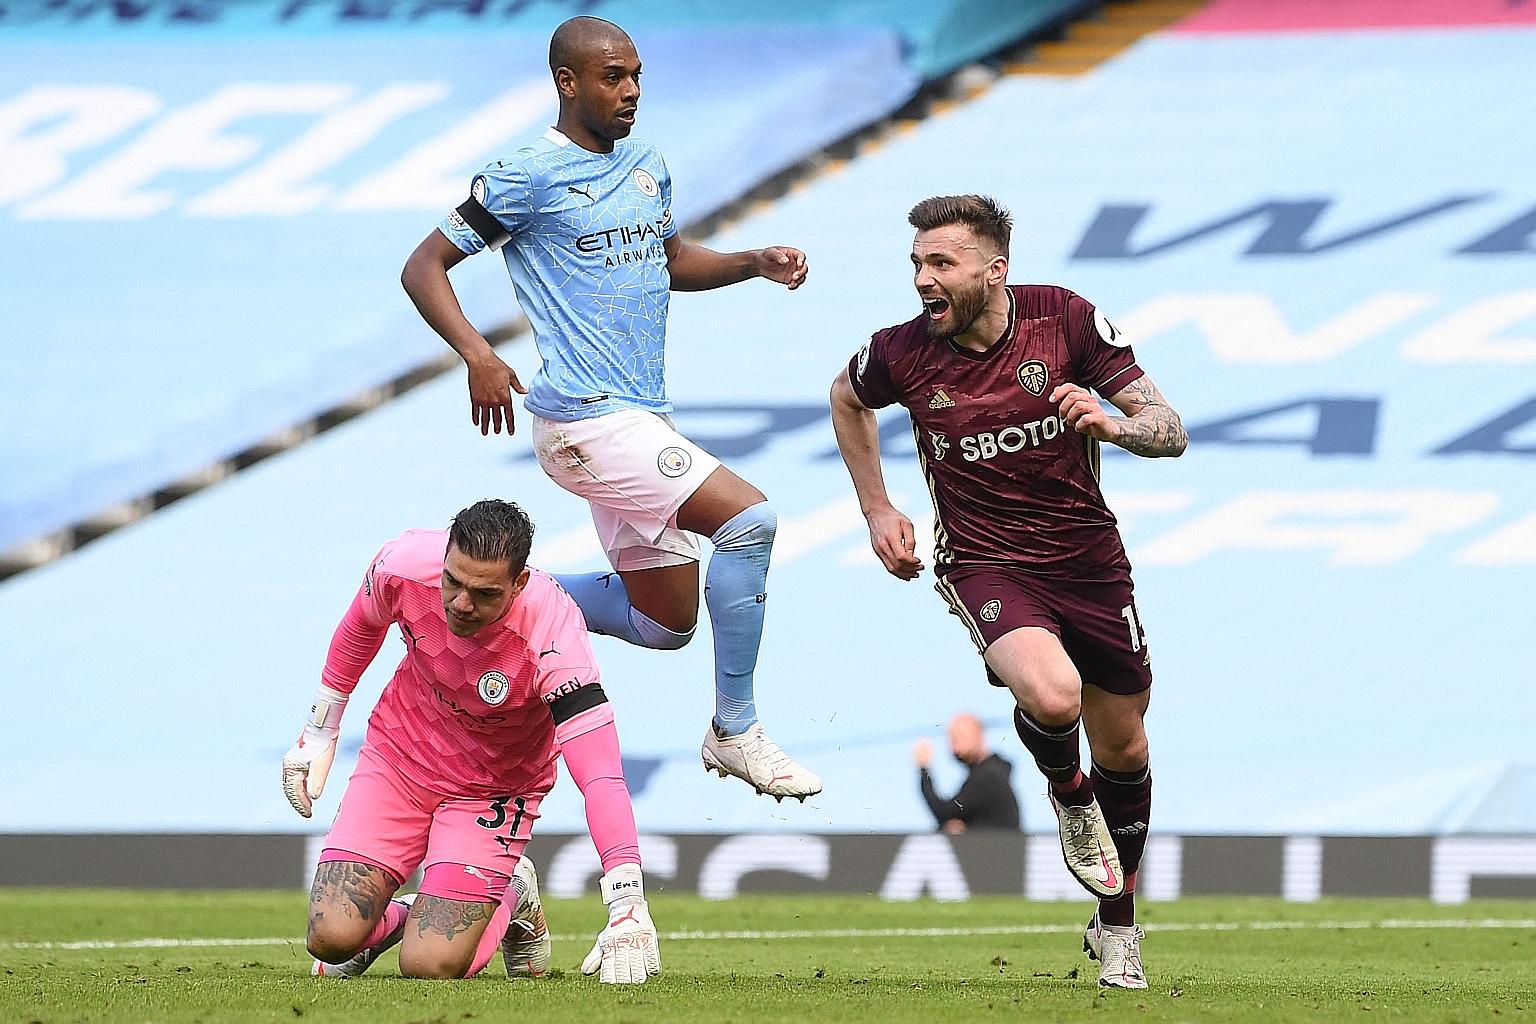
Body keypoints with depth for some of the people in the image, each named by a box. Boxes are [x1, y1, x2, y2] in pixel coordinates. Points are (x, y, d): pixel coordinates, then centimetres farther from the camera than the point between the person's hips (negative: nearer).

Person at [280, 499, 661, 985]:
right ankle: (397, 917, 22)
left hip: (494, 789, -2)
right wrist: (319, 734, 14)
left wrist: (628, 908, -46)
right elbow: (360, 629, 3)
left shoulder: (551, 631, -34)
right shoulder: (404, 566, -24)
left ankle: (513, 903, 16)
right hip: (400, 755, 3)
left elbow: (601, 776, -38)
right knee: (332, 938, -14)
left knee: (431, 964, -17)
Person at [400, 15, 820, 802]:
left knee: (666, 624, 12)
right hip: (586, 420, -9)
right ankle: (734, 732, -12)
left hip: (643, 418, 9)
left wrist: (756, 263, 11)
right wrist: (478, 356, -24)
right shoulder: (528, 176, -9)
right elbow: (423, 268, -8)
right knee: (749, 517, -21)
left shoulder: (647, 168, 13)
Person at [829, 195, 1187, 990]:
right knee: (1051, 694, -31)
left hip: (1088, 559, 2)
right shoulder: (902, 354, -11)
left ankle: (1117, 923, 35)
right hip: (983, 563, -2)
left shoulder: (1068, 320, -13)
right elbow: (847, 397, 15)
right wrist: (876, 510, 11)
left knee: (1122, 749, 11)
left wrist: (1112, 423, -32)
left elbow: (1169, 432, -10)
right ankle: (1069, 797, 5)